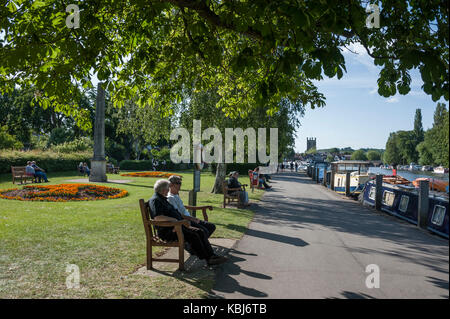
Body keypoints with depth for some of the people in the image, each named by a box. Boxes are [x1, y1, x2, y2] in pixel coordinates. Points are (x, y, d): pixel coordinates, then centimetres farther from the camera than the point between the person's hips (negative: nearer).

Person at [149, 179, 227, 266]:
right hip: (167, 230, -10)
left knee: (200, 232, -7)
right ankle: (207, 259, -17)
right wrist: (174, 219, -18)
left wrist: (184, 218, 13)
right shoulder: (155, 200, -10)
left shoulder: (163, 199, 22)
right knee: (193, 235, -26)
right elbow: (157, 217, -25)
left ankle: (211, 255, -11)